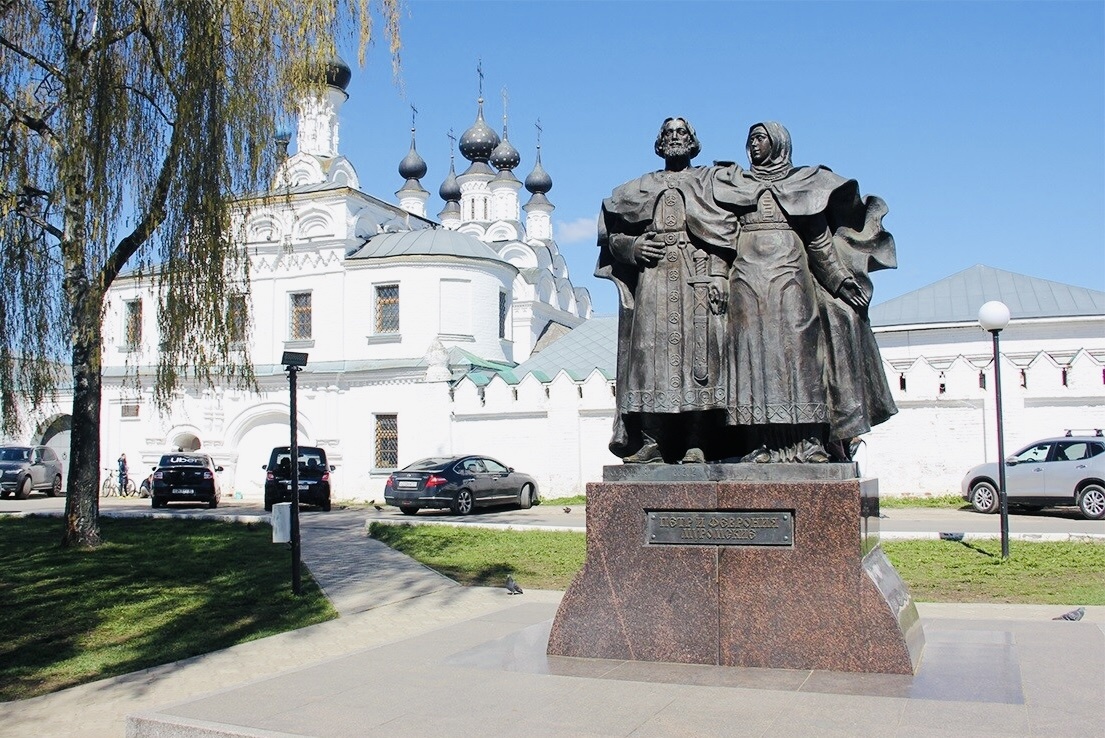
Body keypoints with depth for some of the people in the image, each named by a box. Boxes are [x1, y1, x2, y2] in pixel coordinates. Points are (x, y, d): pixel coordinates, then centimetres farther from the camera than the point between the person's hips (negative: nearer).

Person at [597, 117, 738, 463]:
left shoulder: (709, 181, 17)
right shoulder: (640, 188, 23)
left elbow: (726, 231, 4)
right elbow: (611, 236, 18)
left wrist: (719, 275, -10)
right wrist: (631, 246, -3)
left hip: (698, 278, -2)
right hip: (652, 278, 2)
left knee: (698, 351, -12)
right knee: (651, 352, -10)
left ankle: (697, 444, -15)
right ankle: (652, 441, -13)